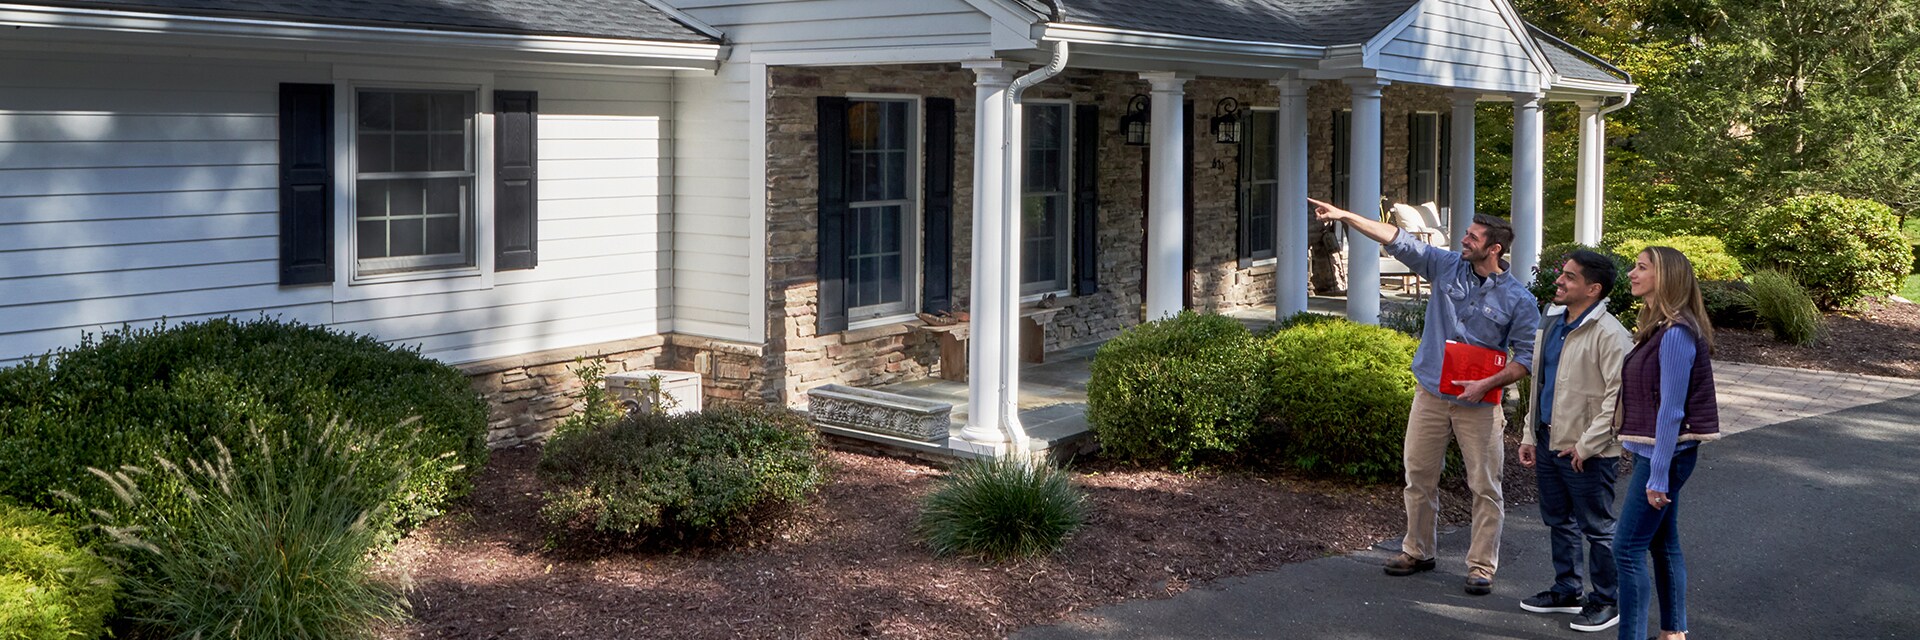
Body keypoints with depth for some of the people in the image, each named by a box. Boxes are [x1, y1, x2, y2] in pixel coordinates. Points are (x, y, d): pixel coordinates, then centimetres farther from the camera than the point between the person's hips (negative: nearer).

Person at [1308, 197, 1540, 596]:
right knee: (1419, 477, 11)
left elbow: (1527, 356, -5)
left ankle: (1482, 566, 9)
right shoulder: (1447, 267, 2)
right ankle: (1418, 551, 26)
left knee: (1485, 485, -1)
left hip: (1478, 403, -3)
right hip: (1431, 394, 4)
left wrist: (1487, 384, -18)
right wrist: (1345, 216, -7)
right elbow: (1397, 240, 0)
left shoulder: (1517, 299, -7)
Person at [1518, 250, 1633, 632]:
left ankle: (1606, 601, 16)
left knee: (1597, 529, 3)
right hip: (1549, 443, 8)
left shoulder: (1609, 335, -17)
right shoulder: (1550, 324, 10)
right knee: (1558, 522, 18)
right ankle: (1568, 590, 33)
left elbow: (1619, 396, -21)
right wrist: (1530, 436, 15)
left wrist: (1587, 444, -21)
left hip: (1586, 453, -8)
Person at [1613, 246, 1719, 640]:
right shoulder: (1657, 329, 10)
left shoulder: (1676, 334, -19)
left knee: (1627, 549, -9)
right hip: (1650, 451, 10)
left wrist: (1658, 475, -21)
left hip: (1666, 454, -10)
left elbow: (1671, 409, -21)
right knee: (1662, 542, 17)